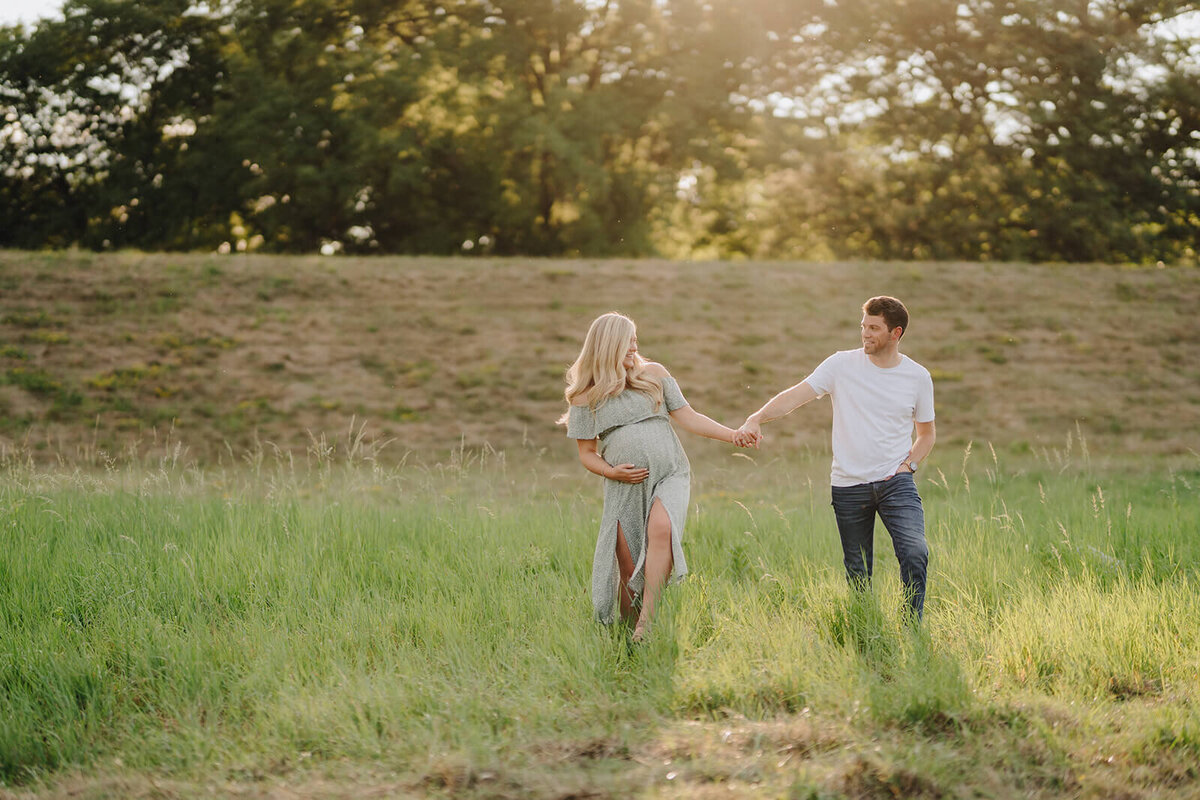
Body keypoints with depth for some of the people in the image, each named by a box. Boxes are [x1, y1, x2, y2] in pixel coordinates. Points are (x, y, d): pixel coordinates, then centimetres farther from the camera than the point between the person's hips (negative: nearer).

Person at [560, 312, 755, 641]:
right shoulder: (585, 397, 6)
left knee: (660, 529, -31)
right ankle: (627, 634, 14)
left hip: (669, 476, 0)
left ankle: (647, 622, -30)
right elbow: (587, 453, 10)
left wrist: (733, 434, -3)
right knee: (629, 573, -5)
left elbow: (687, 417, 8)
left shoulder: (654, 374, 9)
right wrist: (610, 471, -9)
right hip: (625, 487, 1)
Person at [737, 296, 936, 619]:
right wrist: (756, 419, -26)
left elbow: (926, 432, 17)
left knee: (915, 552, -19)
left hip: (896, 483, 0)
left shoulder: (917, 377, 3)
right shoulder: (842, 365, -2)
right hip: (849, 485, 0)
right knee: (857, 572, 6)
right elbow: (795, 396, -10)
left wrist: (909, 465, 0)